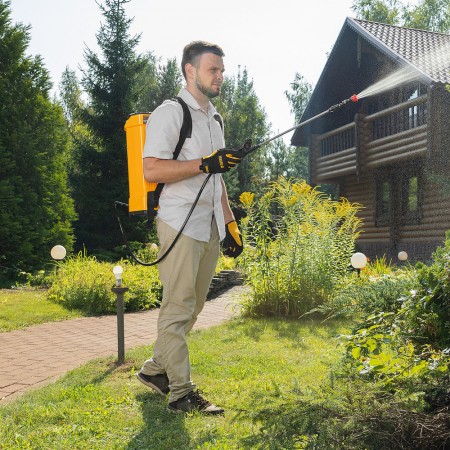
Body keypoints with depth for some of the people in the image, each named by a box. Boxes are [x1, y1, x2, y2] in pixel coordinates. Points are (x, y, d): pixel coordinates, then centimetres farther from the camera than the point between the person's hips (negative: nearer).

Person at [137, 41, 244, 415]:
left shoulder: (215, 119, 22)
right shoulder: (170, 113, -4)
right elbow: (151, 170, -15)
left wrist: (230, 222, 19)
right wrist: (205, 163, -19)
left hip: (210, 226, 8)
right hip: (181, 224, -8)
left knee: (193, 306, 10)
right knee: (178, 307, -4)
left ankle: (156, 369, 25)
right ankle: (181, 391, 4)